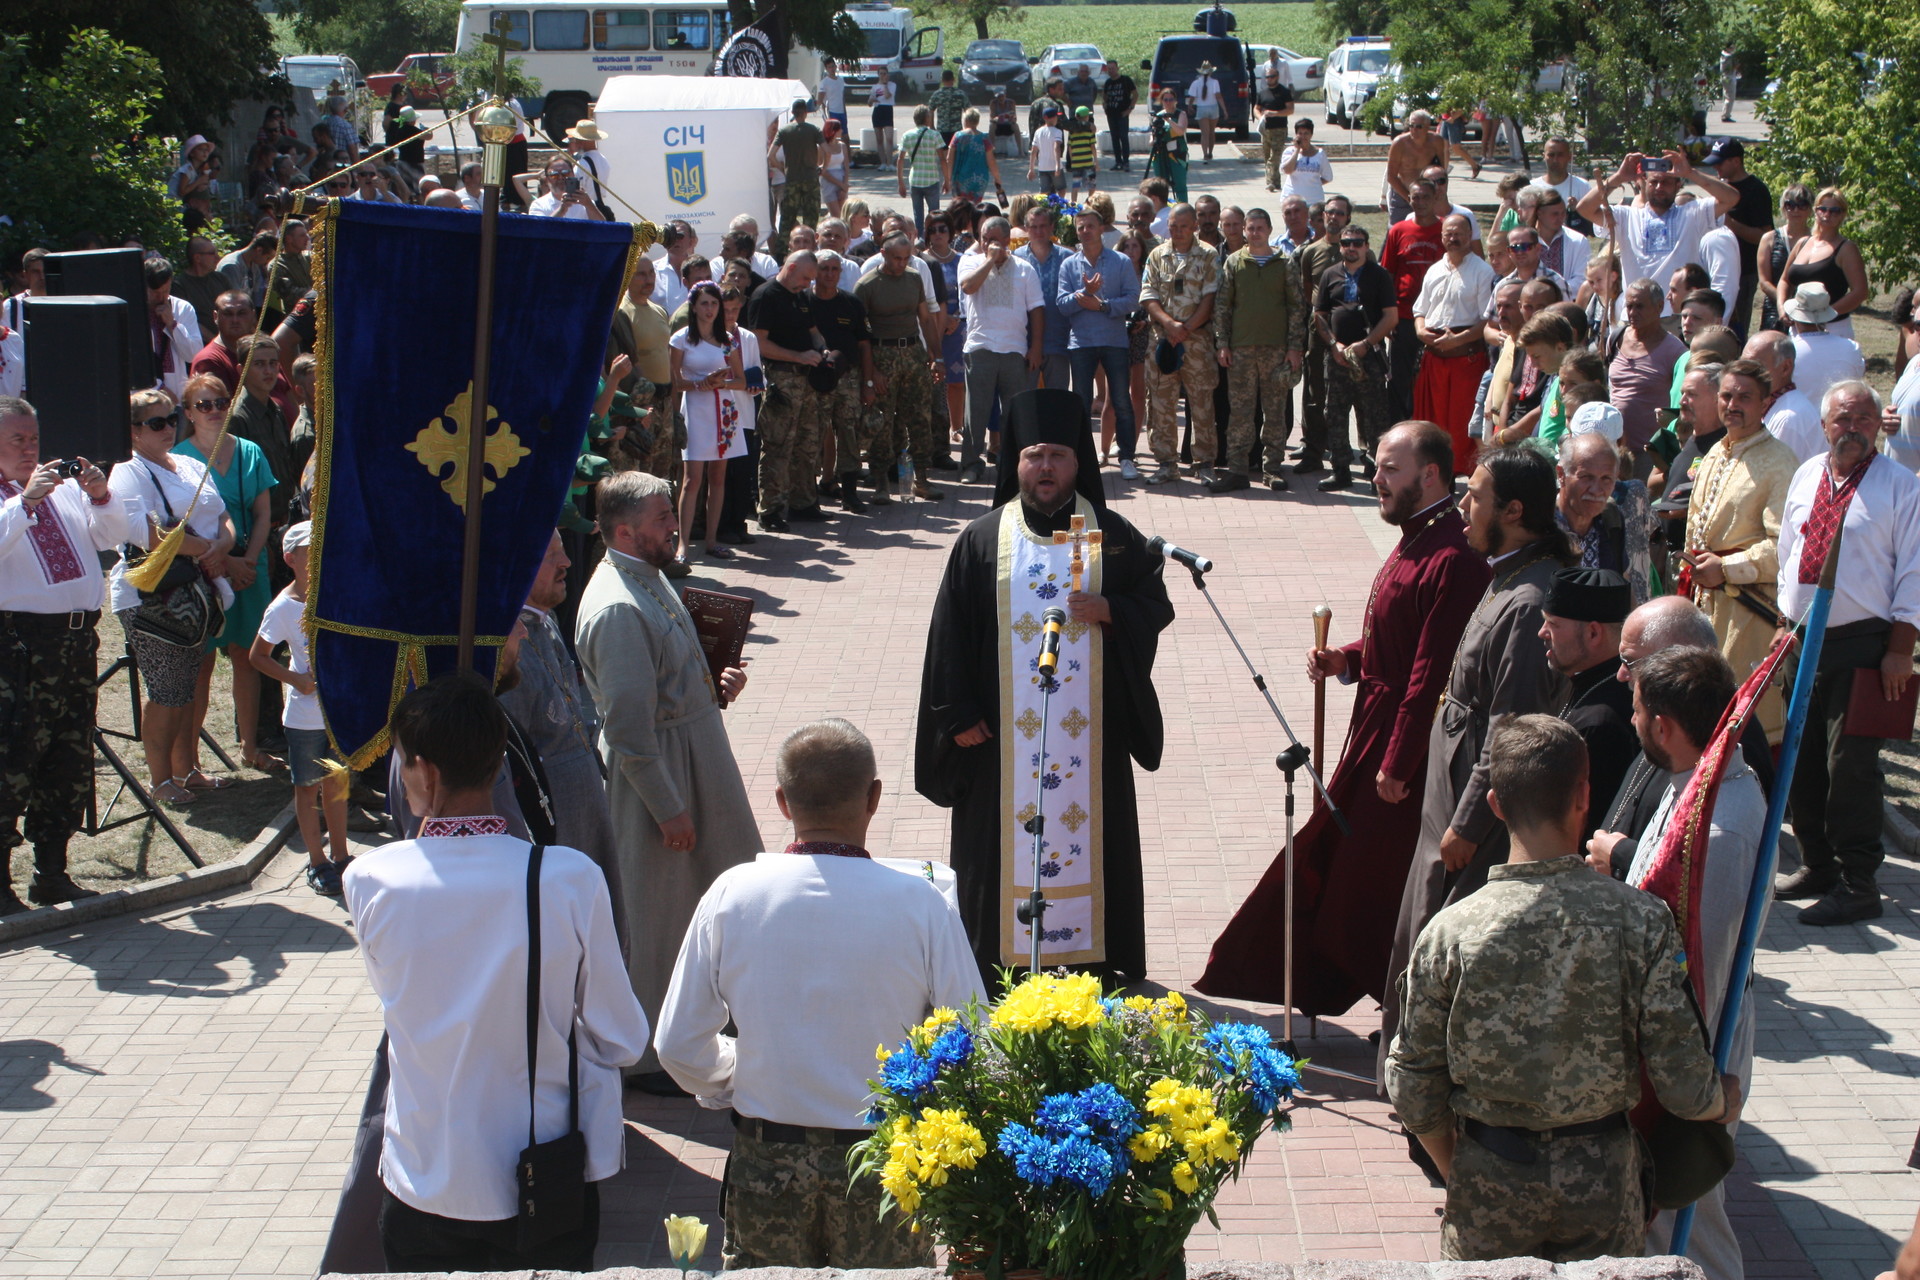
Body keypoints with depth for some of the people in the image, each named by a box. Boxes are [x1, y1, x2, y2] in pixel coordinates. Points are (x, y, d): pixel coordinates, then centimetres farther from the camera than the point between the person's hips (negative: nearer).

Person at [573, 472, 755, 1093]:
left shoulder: (649, 581, 9)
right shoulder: (617, 609, -24)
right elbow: (628, 724, -24)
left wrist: (716, 687, 3)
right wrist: (668, 808, -20)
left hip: (693, 759, 10)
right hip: (652, 780, -10)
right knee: (652, 920, 3)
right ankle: (645, 1059, 17)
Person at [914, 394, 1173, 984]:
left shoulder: (1114, 537, 4)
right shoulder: (981, 541, 1)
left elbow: (1155, 605, 7)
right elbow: (951, 632, 1)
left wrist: (1108, 611, -13)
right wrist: (959, 714, -4)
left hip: (1089, 730, 1)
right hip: (1003, 734, -1)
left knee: (1090, 839, 6)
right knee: (1004, 845, 3)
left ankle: (1095, 957, 17)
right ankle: (1001, 963, 13)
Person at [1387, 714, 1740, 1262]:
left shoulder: (1451, 931, -14)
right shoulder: (1640, 920, -16)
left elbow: (1413, 1088, -6)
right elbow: (1683, 1086, -12)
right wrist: (1722, 1101, 11)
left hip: (1490, 1192, 0)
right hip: (1603, 1185, 0)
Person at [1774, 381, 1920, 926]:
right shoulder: (1805, 478, 12)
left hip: (1861, 644, -6)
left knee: (1850, 764, -6)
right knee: (1800, 760, 11)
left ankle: (1857, 885, 1)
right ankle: (1817, 865, 26)